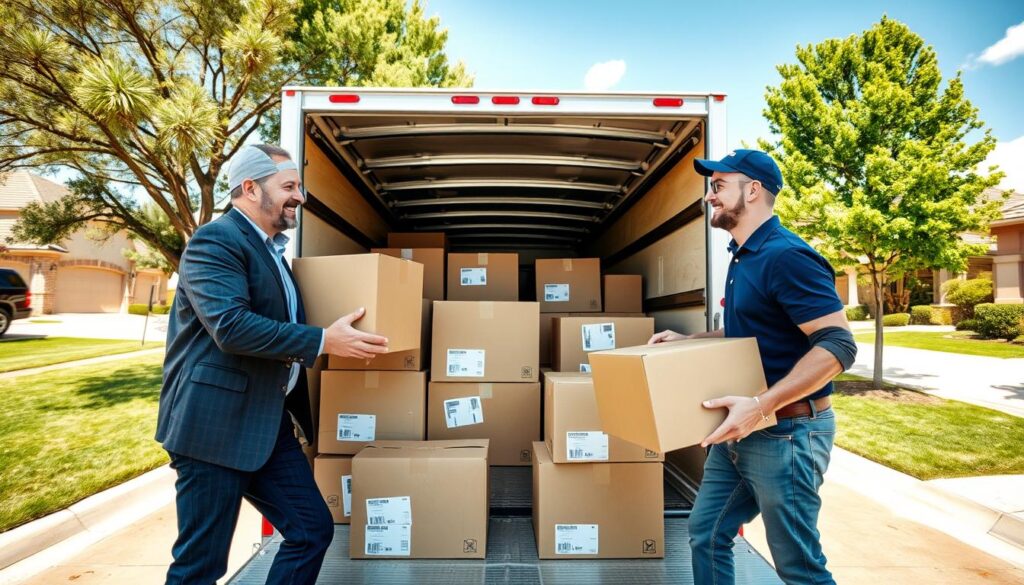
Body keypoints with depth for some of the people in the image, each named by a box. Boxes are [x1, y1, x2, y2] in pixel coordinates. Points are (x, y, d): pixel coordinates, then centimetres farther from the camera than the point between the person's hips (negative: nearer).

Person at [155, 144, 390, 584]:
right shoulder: (215, 239, -13)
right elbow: (231, 326, -27)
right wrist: (325, 340, -24)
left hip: (269, 422, 9)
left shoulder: (271, 249, 16)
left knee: (313, 530, 11)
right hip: (216, 423, -8)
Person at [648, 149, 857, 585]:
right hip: (741, 428, 9)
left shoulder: (785, 255, -19)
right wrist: (687, 341, 11)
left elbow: (838, 344, -23)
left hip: (786, 431, -9)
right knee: (706, 533, 17)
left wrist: (761, 406, -30)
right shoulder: (743, 256, 11)